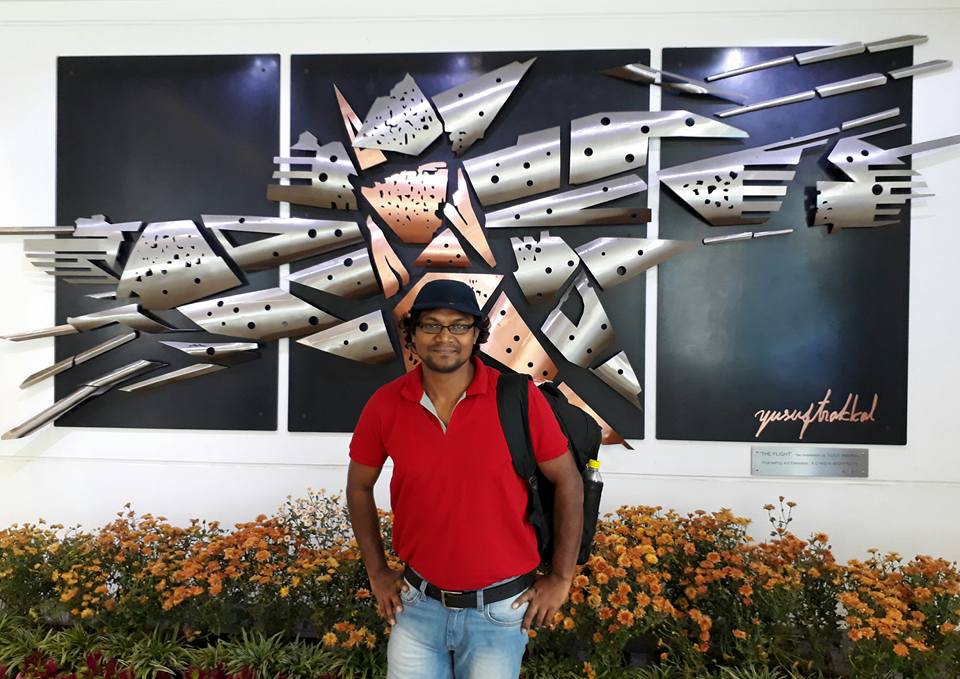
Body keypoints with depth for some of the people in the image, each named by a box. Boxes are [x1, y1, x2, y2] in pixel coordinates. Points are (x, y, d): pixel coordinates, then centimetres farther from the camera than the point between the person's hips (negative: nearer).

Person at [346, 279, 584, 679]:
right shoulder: (385, 405, -9)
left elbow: (568, 483, -7)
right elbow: (359, 487, 6)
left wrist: (561, 578, -3)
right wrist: (377, 573, 7)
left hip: (499, 610, -1)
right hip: (418, 604, 2)